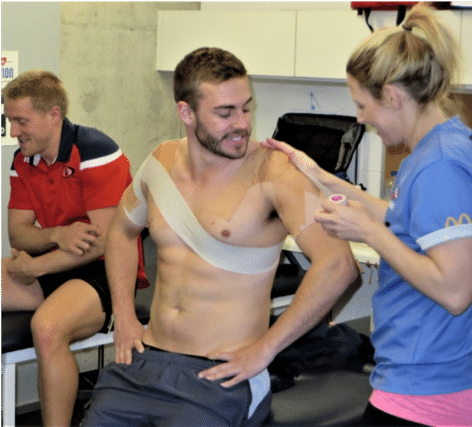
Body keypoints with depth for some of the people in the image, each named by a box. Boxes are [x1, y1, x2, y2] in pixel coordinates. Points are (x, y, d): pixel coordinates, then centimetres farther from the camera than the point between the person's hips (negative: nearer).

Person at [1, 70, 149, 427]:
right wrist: (57, 235, -18)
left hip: (107, 271, -8)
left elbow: (103, 242, -20)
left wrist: (32, 268, -15)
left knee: (47, 328, -35)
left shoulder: (97, 153, -16)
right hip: (54, 266, 8)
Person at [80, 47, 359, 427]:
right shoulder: (162, 161, 6)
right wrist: (124, 316, 13)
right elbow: (122, 229, 25)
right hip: (144, 360, 5)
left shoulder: (271, 172, -13)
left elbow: (338, 265, -23)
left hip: (220, 374, -5)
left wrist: (263, 349, -18)